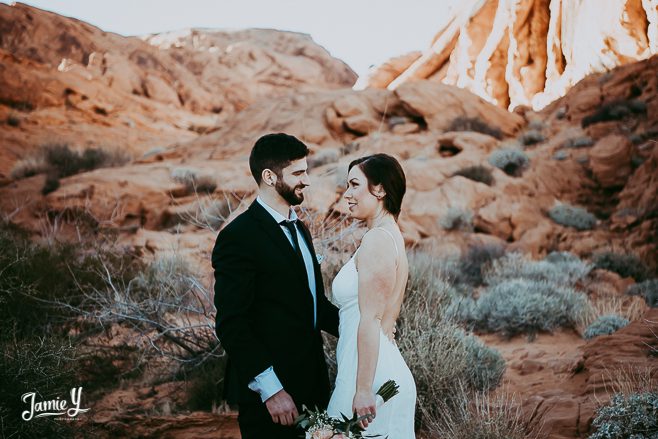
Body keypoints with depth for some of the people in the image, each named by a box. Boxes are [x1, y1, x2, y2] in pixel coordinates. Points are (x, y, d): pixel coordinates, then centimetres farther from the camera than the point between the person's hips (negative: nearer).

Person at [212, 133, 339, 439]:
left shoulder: (299, 229, 13)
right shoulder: (239, 236, -15)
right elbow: (231, 324, -19)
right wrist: (270, 389, -22)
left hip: (310, 384, 8)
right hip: (269, 393, -8)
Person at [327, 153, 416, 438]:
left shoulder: (376, 239, -15)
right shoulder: (392, 236, 14)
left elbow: (370, 320, -19)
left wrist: (363, 390, -20)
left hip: (371, 374, -9)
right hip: (391, 371, 9)